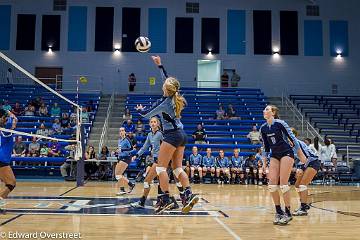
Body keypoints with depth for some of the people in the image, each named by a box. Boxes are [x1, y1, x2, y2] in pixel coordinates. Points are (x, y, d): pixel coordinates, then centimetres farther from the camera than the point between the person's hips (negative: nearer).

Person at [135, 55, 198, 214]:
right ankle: (189, 194, -3)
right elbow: (167, 79, 22)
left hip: (172, 135, -8)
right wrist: (159, 65, 28)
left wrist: (140, 109, 21)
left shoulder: (164, 102, -14)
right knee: (177, 167, 9)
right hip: (182, 135, 8)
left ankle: (166, 199, -6)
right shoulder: (175, 98, 6)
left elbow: (146, 114, -1)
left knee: (161, 167, -3)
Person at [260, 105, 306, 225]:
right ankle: (278, 212, 8)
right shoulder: (263, 128, 3)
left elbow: (292, 138, -9)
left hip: (286, 153, -5)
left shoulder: (280, 123, -14)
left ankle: (288, 213, 2)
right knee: (272, 184, -6)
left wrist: (301, 154, -5)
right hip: (274, 156, 6)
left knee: (283, 184, -10)